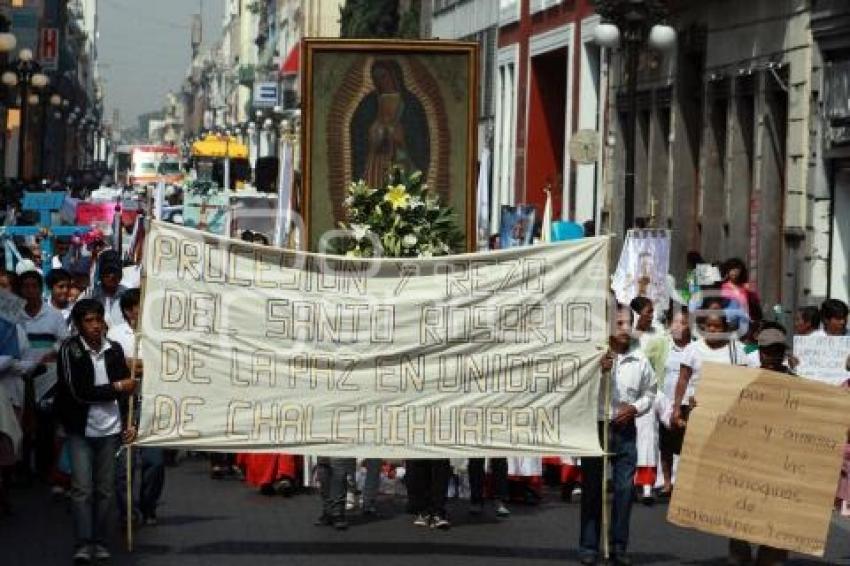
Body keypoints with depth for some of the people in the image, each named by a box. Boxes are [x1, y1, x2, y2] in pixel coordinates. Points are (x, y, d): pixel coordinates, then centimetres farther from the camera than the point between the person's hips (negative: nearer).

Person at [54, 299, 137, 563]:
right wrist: (117, 387, -10)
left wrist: (129, 422, 2)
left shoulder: (114, 349, 1)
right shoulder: (69, 350, -9)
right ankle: (83, 544, -3)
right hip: (81, 431, -3)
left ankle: (99, 541, 14)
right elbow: (79, 392, -16)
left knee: (106, 489, 6)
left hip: (110, 430, 3)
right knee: (82, 489, -6)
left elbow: (128, 387, 10)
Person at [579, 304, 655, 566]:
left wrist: (635, 408, -5)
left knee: (624, 488, 3)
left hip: (626, 429, 3)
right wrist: (598, 371, -22)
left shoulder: (639, 359, 4)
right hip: (595, 426, -2)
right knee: (592, 489, 3)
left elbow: (649, 393, 13)